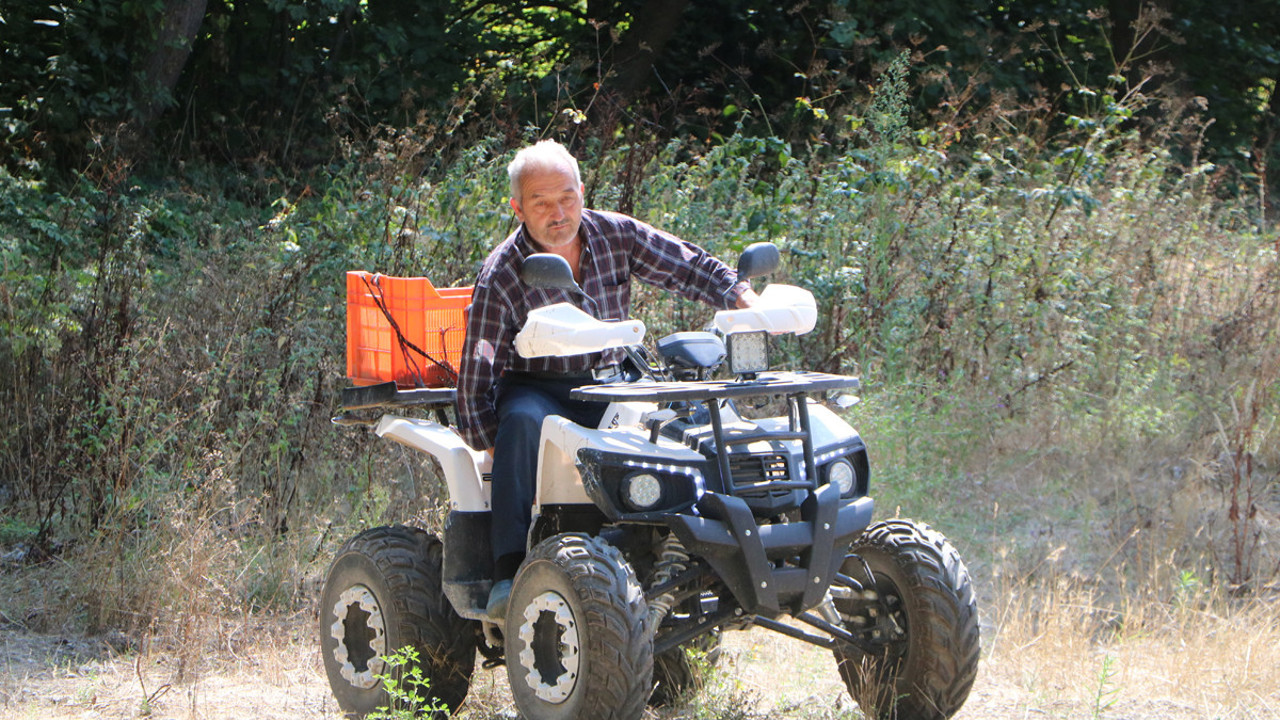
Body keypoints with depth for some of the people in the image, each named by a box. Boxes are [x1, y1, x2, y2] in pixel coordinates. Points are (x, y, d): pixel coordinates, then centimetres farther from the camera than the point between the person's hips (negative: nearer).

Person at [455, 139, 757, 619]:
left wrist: (741, 297, -12)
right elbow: (476, 373, -11)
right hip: (535, 388, -4)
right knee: (523, 422, -39)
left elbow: (692, 269, 6)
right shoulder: (501, 277, -12)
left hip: (608, 382, 4)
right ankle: (508, 573, -41)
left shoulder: (617, 235, -1)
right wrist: (492, 448, -19)